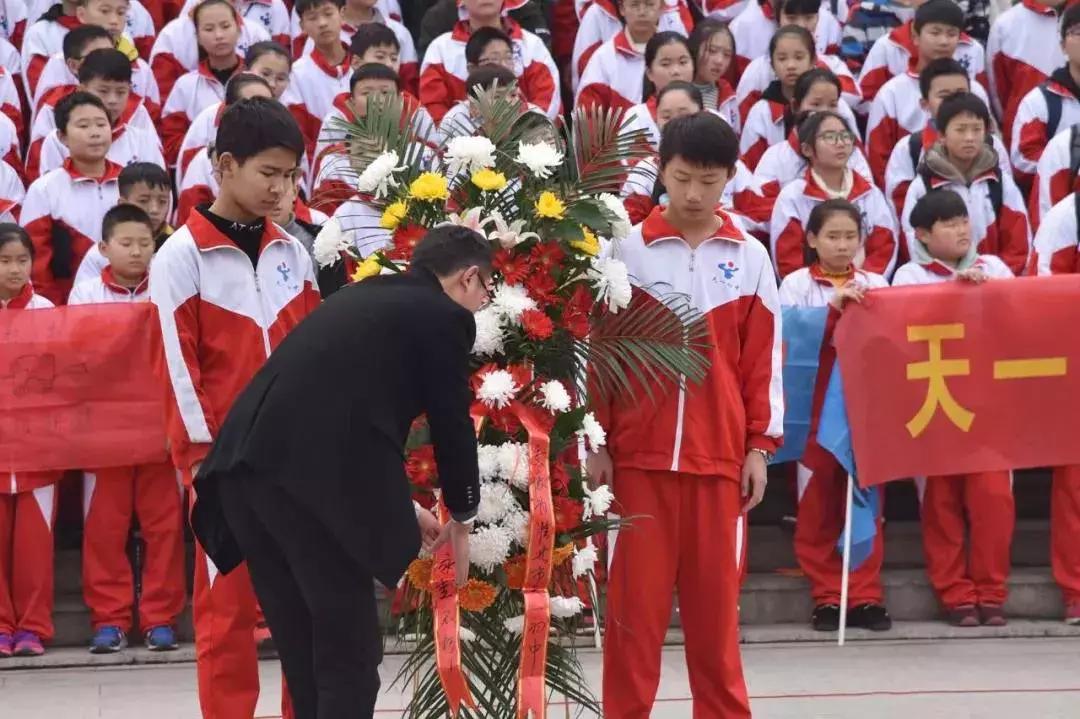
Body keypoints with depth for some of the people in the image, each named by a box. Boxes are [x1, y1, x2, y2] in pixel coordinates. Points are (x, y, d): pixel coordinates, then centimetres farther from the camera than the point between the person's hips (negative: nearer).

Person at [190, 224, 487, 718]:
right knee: (350, 655, 3)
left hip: (243, 469, 8)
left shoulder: (363, 295, 29)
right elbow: (452, 423, 9)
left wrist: (401, 508, 40)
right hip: (313, 483, -8)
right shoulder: (445, 316, 6)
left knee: (304, 653, 18)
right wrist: (461, 519, 26)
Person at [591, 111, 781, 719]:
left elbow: (763, 359, 7)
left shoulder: (750, 258, 6)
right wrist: (597, 441, 1)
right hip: (639, 452, -1)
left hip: (720, 454, 1)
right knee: (636, 594, 0)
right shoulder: (628, 252, 2)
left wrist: (761, 446, 4)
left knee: (716, 596, 5)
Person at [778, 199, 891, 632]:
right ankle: (827, 596, 7)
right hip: (816, 404, -2)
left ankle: (865, 596, 7)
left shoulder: (874, 285, 11)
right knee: (818, 502, 0)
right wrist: (833, 308, -19)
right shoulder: (797, 285, 4)